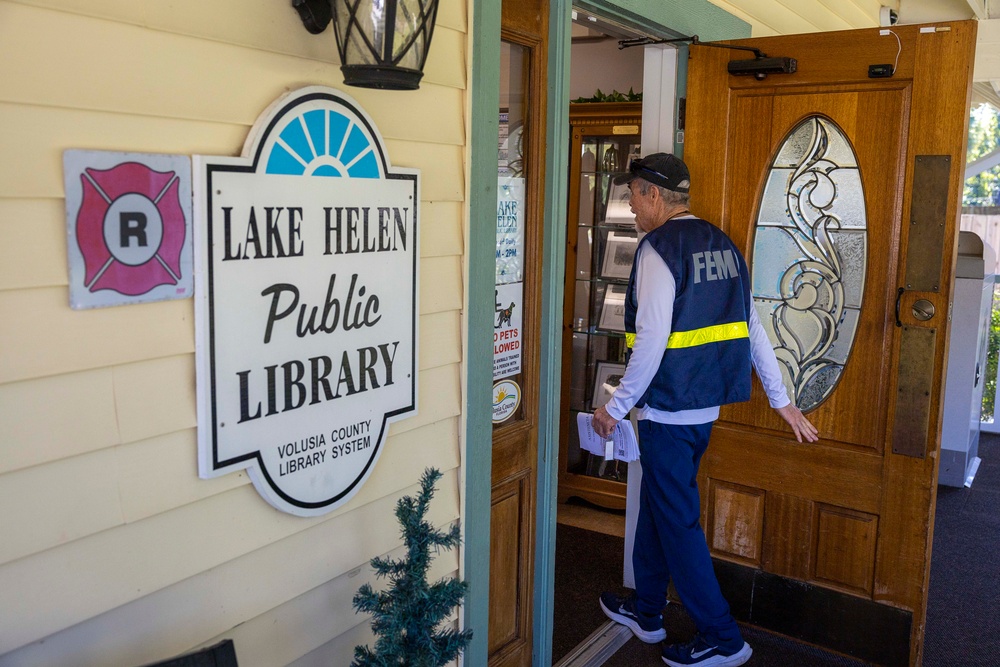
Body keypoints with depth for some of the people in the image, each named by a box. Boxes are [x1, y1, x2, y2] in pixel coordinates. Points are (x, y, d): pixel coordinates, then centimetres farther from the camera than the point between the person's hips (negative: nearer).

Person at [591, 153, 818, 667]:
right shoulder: (721, 244, 9)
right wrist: (781, 399, 16)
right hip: (707, 405, 9)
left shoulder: (658, 248, -16)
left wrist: (616, 408, -13)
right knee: (657, 505, 21)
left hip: (668, 410, -9)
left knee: (677, 522, 4)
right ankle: (646, 611, 36)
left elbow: (651, 341, -22)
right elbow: (752, 328, 11)